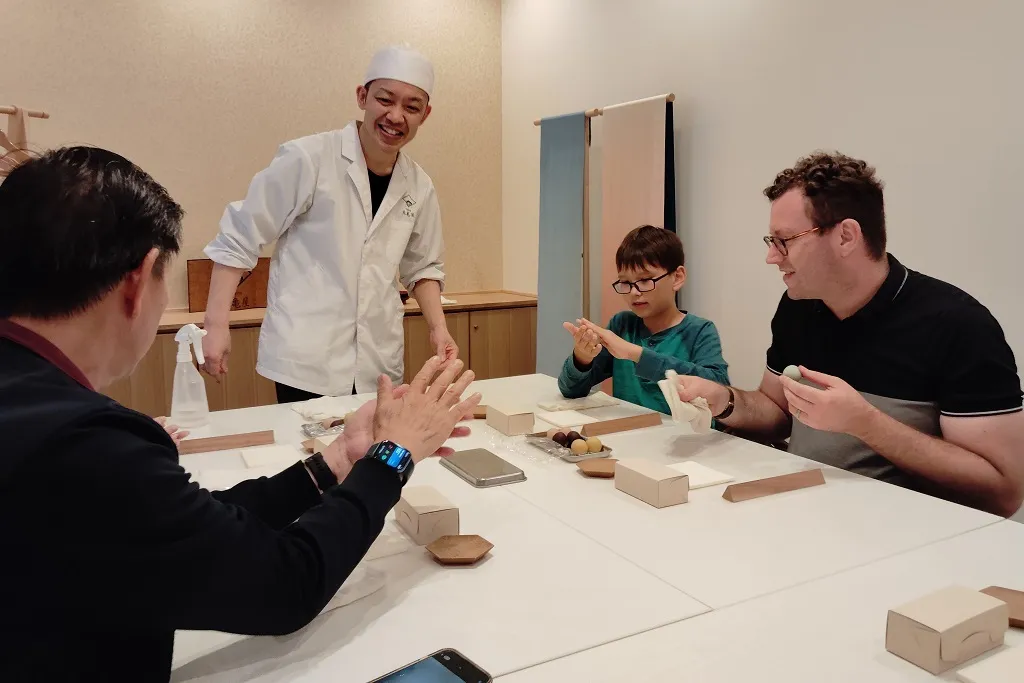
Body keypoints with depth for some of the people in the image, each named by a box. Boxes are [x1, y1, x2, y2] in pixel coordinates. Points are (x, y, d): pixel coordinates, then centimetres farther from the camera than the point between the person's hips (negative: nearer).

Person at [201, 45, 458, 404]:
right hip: (305, 365, -4)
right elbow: (238, 239, -3)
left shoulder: (419, 187, 5)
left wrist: (438, 327, 3)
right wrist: (216, 324, -8)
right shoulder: (307, 159, -9)